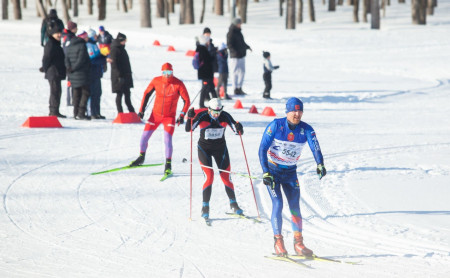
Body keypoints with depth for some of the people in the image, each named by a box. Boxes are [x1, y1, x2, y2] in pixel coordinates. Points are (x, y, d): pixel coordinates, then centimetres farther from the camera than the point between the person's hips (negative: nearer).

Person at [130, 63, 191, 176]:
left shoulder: (178, 84, -15)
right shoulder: (156, 81, -8)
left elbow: (187, 101, -8)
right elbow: (147, 94, 6)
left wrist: (182, 115, -17)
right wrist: (142, 110, 3)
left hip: (169, 117, -3)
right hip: (155, 114, 3)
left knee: (167, 140, -15)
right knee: (144, 137, 4)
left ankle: (168, 165, -1)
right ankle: (141, 157, 29)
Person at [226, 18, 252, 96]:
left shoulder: (238, 31, 14)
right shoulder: (231, 33, -12)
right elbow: (229, 45, -18)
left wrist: (247, 47, 17)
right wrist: (234, 51, -28)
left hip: (242, 55, 9)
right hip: (235, 56, -9)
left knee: (242, 72, 11)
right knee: (235, 72, -4)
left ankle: (239, 88, 18)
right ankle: (236, 89, 0)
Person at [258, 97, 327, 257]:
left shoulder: (306, 129, -10)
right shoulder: (276, 126, -16)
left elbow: (315, 147, -24)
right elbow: (262, 149, -15)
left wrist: (320, 164, -44)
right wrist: (265, 173, -23)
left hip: (290, 172, 3)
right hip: (272, 170, -3)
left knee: (295, 206, 1)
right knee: (278, 204, -12)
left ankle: (298, 243, 7)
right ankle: (278, 241, -3)